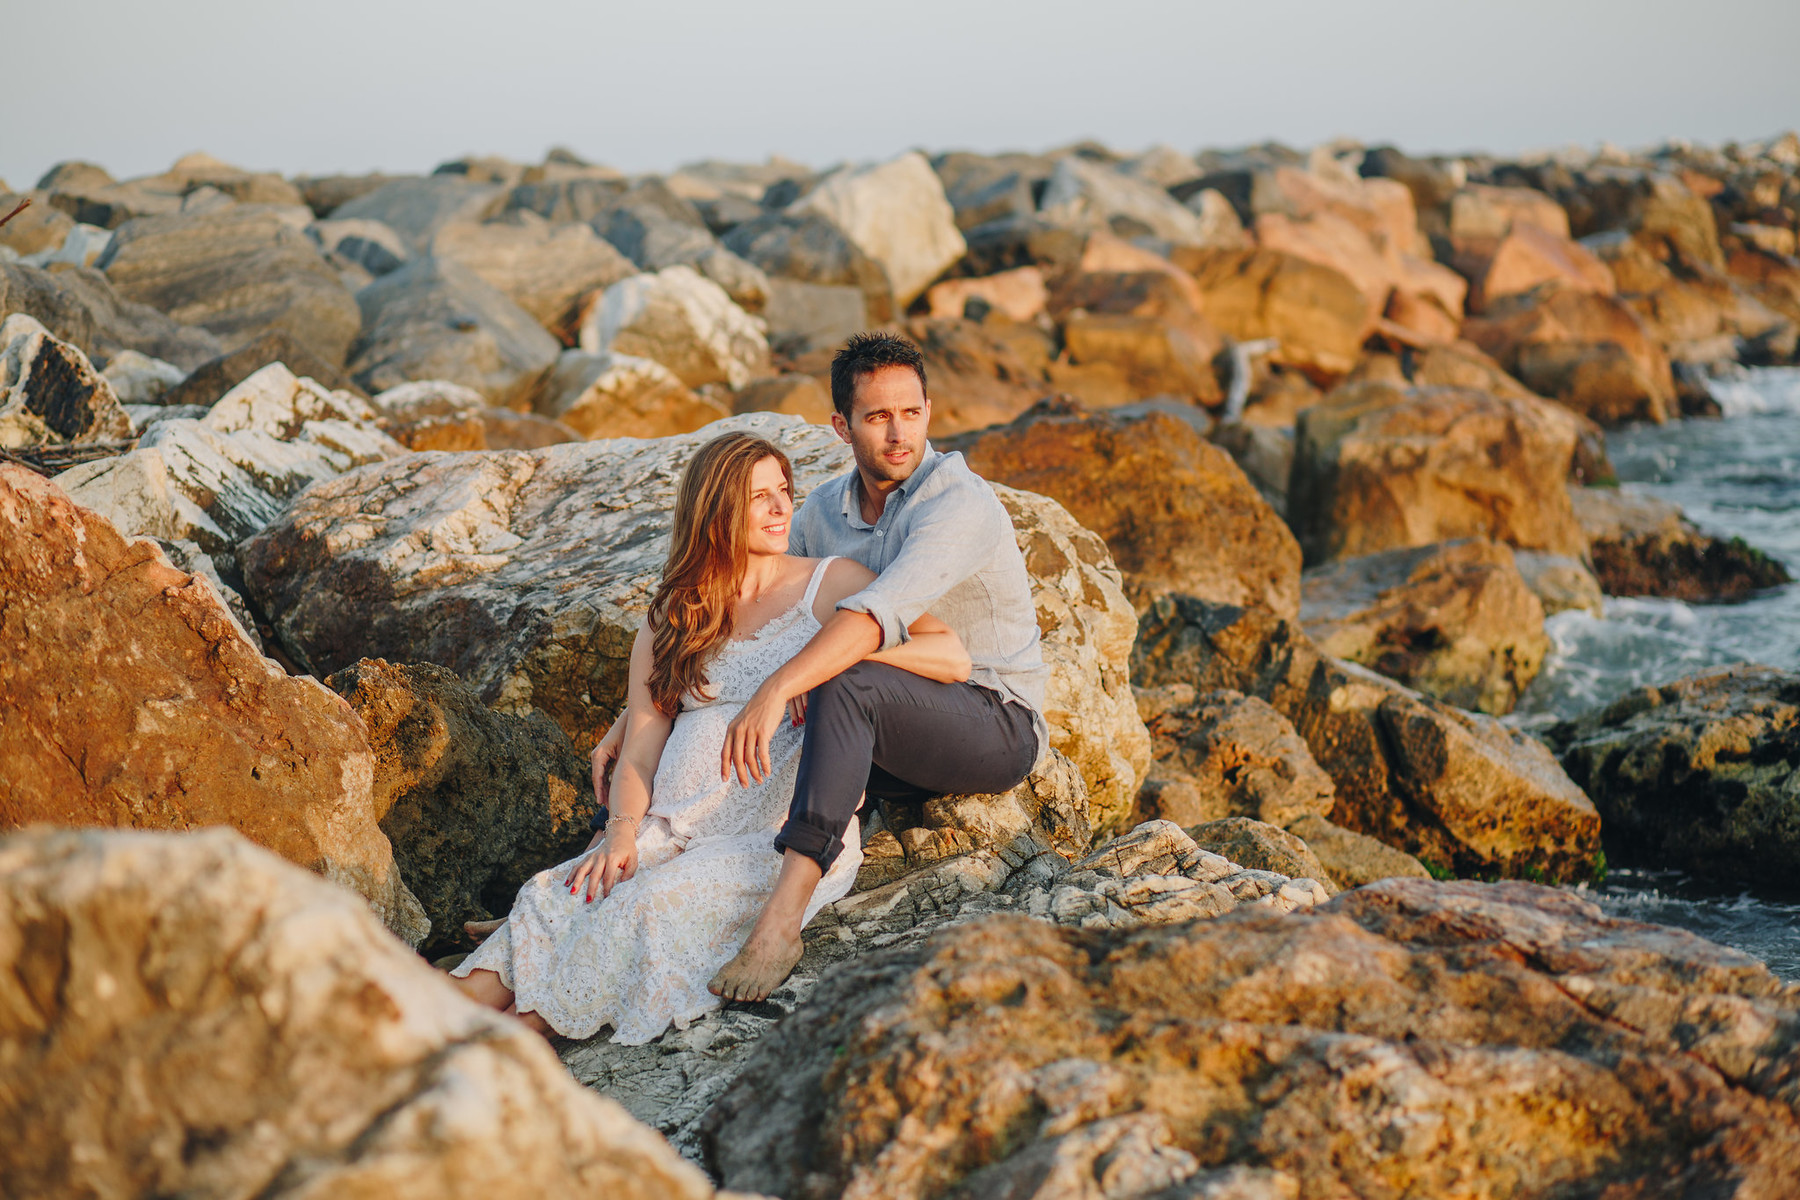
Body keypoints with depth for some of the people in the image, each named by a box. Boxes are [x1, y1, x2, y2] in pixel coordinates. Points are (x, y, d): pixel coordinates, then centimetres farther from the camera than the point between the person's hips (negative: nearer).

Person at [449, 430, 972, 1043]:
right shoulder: (670, 618, 19)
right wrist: (623, 830, -9)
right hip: (671, 827, 3)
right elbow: (640, 746, 10)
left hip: (782, 834, -3)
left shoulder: (835, 584, 9)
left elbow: (954, 658, -1)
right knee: (552, 896, -24)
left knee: (653, 902, -31)